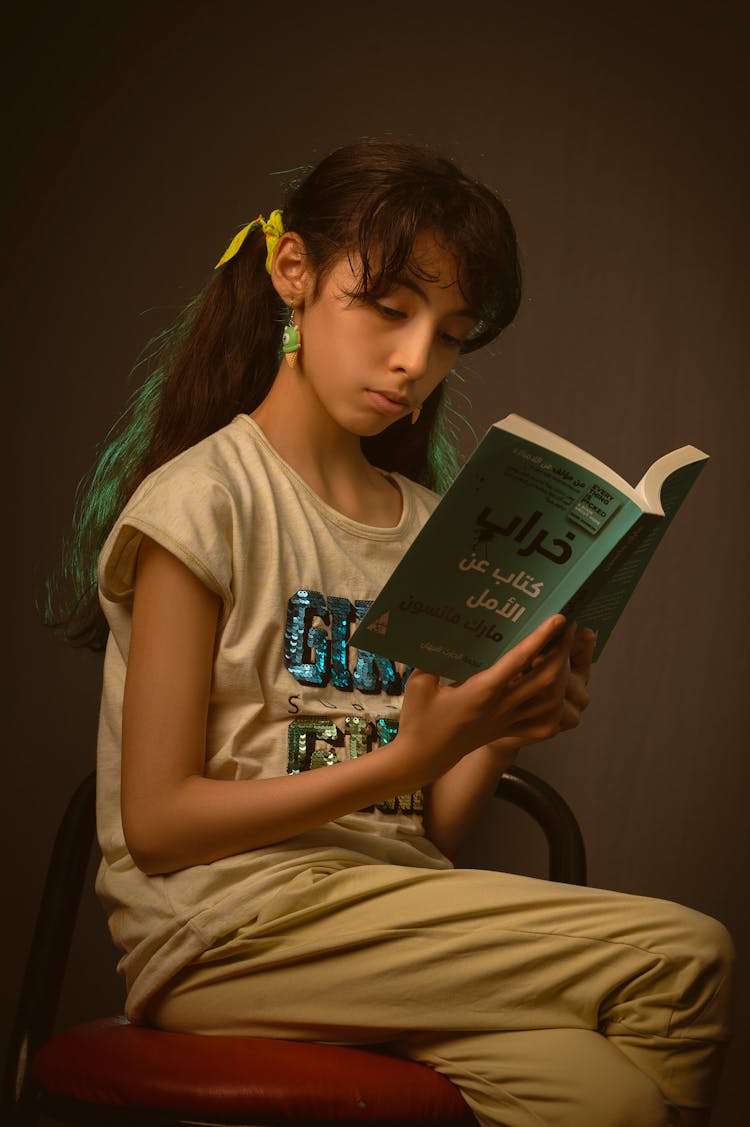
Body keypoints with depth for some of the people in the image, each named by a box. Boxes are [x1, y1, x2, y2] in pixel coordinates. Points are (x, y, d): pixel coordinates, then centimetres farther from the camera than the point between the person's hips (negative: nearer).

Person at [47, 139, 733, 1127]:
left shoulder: (430, 526, 17)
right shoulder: (200, 498, -3)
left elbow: (430, 832, 15)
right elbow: (157, 822, -8)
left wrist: (499, 733, -6)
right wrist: (410, 758, -16)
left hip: (390, 917, 6)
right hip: (228, 925, -5)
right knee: (686, 957, -21)